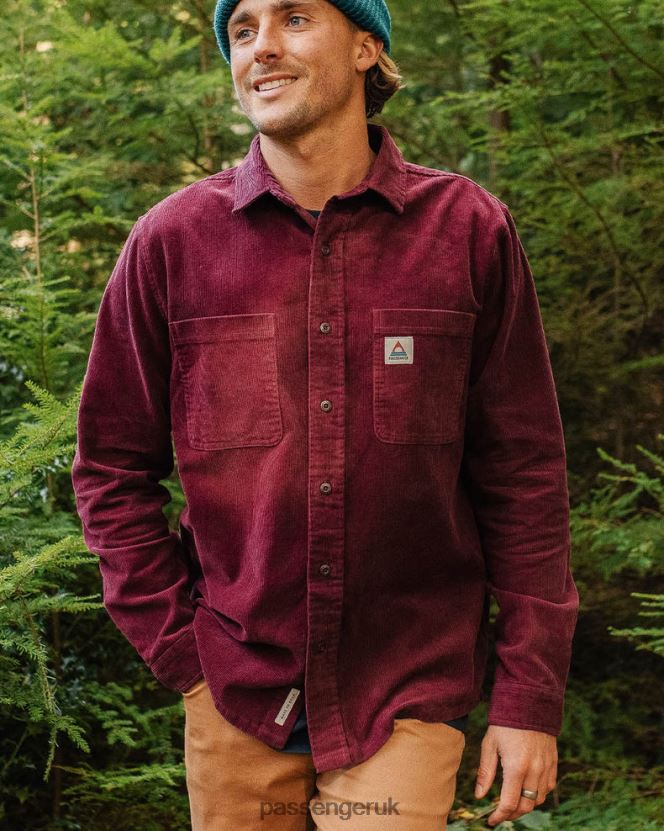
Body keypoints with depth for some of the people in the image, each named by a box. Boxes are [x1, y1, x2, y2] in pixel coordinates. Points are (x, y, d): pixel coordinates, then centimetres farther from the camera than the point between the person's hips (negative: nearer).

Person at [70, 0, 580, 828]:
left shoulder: (469, 230, -4)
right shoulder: (172, 241, -3)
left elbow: (524, 476, -2)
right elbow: (111, 471, 5)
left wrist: (529, 696, -4)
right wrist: (178, 648, -1)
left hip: (409, 696, -1)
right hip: (236, 697, 2)